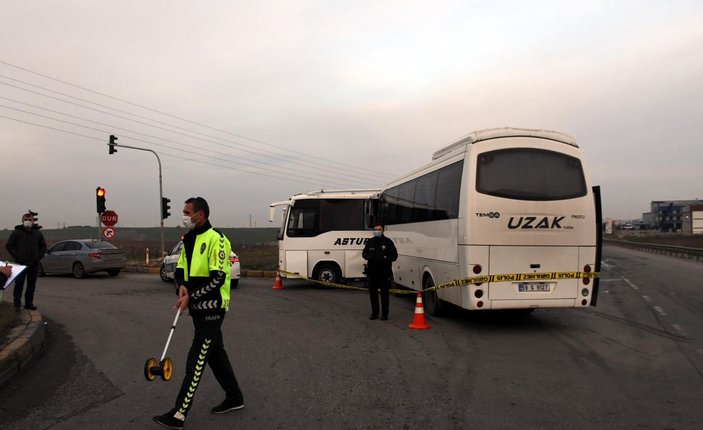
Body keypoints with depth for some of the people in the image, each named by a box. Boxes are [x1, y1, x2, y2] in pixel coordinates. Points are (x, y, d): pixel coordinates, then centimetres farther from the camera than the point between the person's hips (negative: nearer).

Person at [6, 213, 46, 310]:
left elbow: (43, 245, 19)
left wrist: (39, 256, 5)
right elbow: (9, 245, -1)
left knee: (32, 285, 8)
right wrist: (17, 256, -9)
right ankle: (17, 304, 5)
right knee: (19, 284, -2)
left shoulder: (38, 233, 10)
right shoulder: (16, 232, -1)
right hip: (21, 264, -4)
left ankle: (29, 303, 17)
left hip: (34, 264, 4)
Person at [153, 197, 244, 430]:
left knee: (196, 360, -6)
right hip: (198, 308, 9)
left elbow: (218, 277, -20)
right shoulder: (188, 240, 12)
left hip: (212, 308, -9)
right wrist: (182, 286, -9)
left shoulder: (216, 239, -15)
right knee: (215, 353, 16)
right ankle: (234, 397, 30)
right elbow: (180, 269, 13)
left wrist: (192, 297, -19)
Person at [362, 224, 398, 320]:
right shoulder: (370, 242, 10)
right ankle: (374, 313, 21)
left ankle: (384, 314, 9)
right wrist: (367, 256, -3)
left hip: (384, 272, -4)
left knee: (384, 293, -1)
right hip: (372, 272, 4)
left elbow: (394, 255, 1)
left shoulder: (388, 242, 0)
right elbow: (364, 253, 20)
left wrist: (385, 258, -16)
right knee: (372, 293, 9)